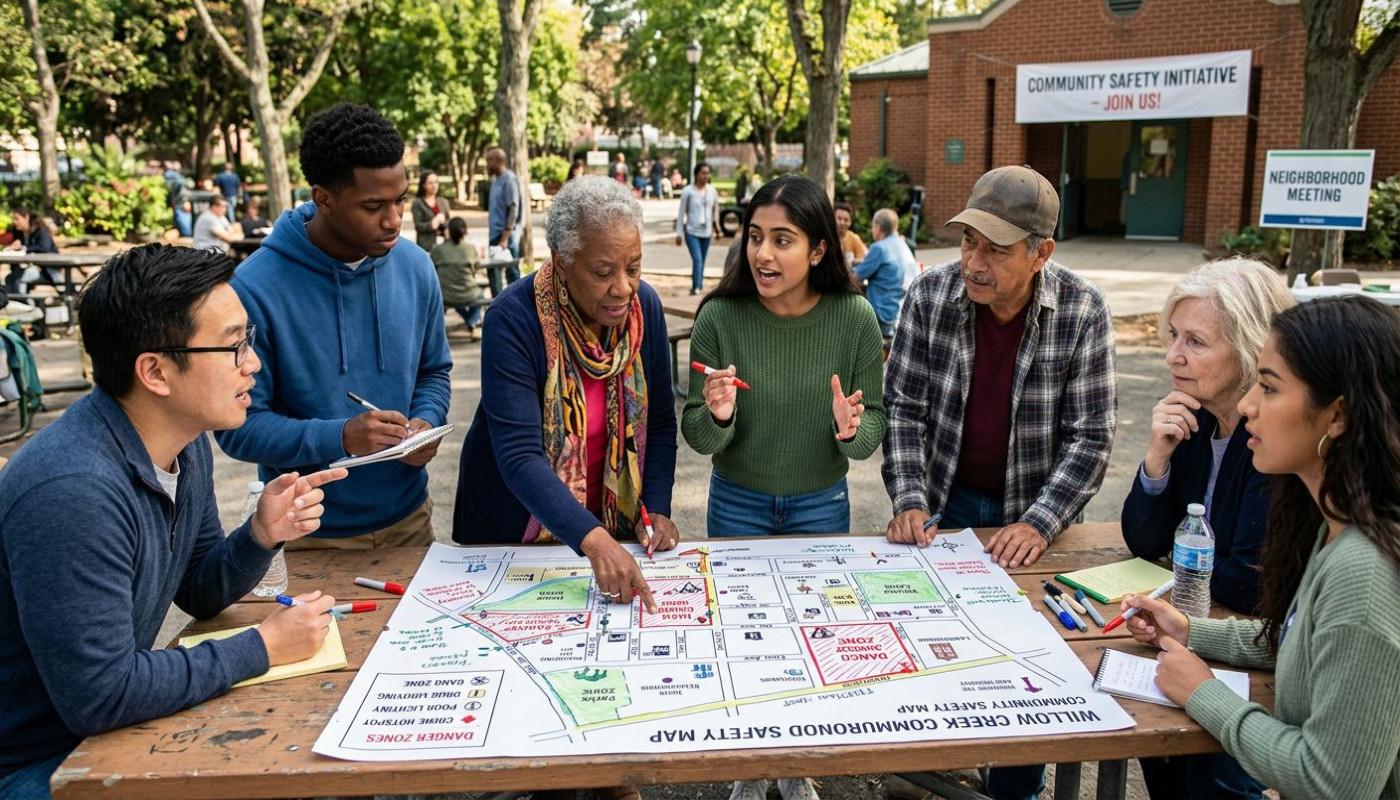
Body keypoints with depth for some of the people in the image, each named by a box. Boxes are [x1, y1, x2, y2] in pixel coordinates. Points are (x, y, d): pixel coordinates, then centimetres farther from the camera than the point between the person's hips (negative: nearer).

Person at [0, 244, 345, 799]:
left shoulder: (187, 445, -4)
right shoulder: (73, 492, -32)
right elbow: (98, 697, -30)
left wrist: (262, 536, -13)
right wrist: (263, 648, -21)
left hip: (105, 724, 8)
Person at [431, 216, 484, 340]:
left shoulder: (437, 250, -7)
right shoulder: (471, 249, -7)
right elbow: (474, 272, 4)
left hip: (446, 298, 1)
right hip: (468, 297, -1)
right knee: (478, 293, 34)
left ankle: (471, 324, 52)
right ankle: (472, 327, 20)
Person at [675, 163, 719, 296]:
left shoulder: (712, 191, 6)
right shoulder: (688, 191, -6)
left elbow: (716, 210, 17)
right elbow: (682, 213, -3)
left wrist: (716, 225, 5)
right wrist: (679, 233, -5)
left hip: (706, 232, 4)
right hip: (691, 231, -4)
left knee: (702, 260, 10)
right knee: (697, 259, -17)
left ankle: (699, 285, 23)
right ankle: (696, 287, -17)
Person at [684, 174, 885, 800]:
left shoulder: (854, 319, -16)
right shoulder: (721, 317, -18)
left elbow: (874, 431, -8)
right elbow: (697, 437, -12)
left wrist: (852, 430, -30)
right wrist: (716, 417, -33)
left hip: (822, 505, 1)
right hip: (737, 504, 0)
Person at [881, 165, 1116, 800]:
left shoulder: (1082, 312, -16)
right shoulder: (931, 295, -13)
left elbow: (1090, 438, -13)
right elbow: (904, 407, -8)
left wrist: (1040, 524, -22)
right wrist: (909, 499, -17)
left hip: (1034, 515, -1)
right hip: (948, 504, 1)